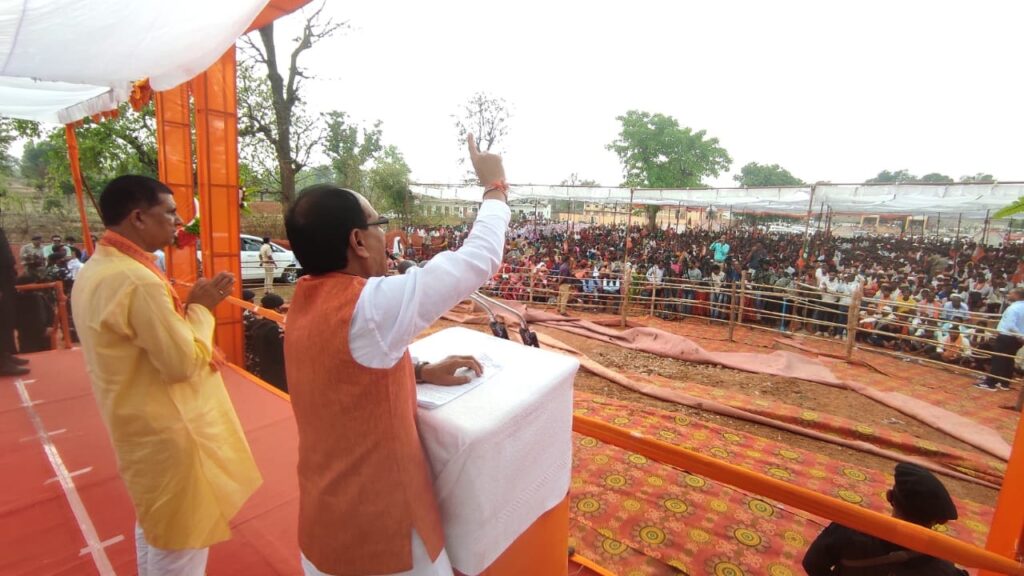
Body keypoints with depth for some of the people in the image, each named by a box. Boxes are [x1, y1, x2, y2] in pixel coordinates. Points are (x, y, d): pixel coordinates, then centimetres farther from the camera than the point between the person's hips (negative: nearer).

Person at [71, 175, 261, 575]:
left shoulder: (95, 269, 5)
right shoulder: (136, 279, -27)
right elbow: (183, 362, -24)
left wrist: (187, 306, 4)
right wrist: (201, 308, -13)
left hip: (140, 425, 10)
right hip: (166, 432, -10)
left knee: (154, 526, 28)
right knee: (178, 542, 9)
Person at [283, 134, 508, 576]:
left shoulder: (306, 302, -3)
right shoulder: (369, 307, -29)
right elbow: (478, 259, -23)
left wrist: (420, 372, 2)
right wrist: (494, 187, -8)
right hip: (377, 530, -8)